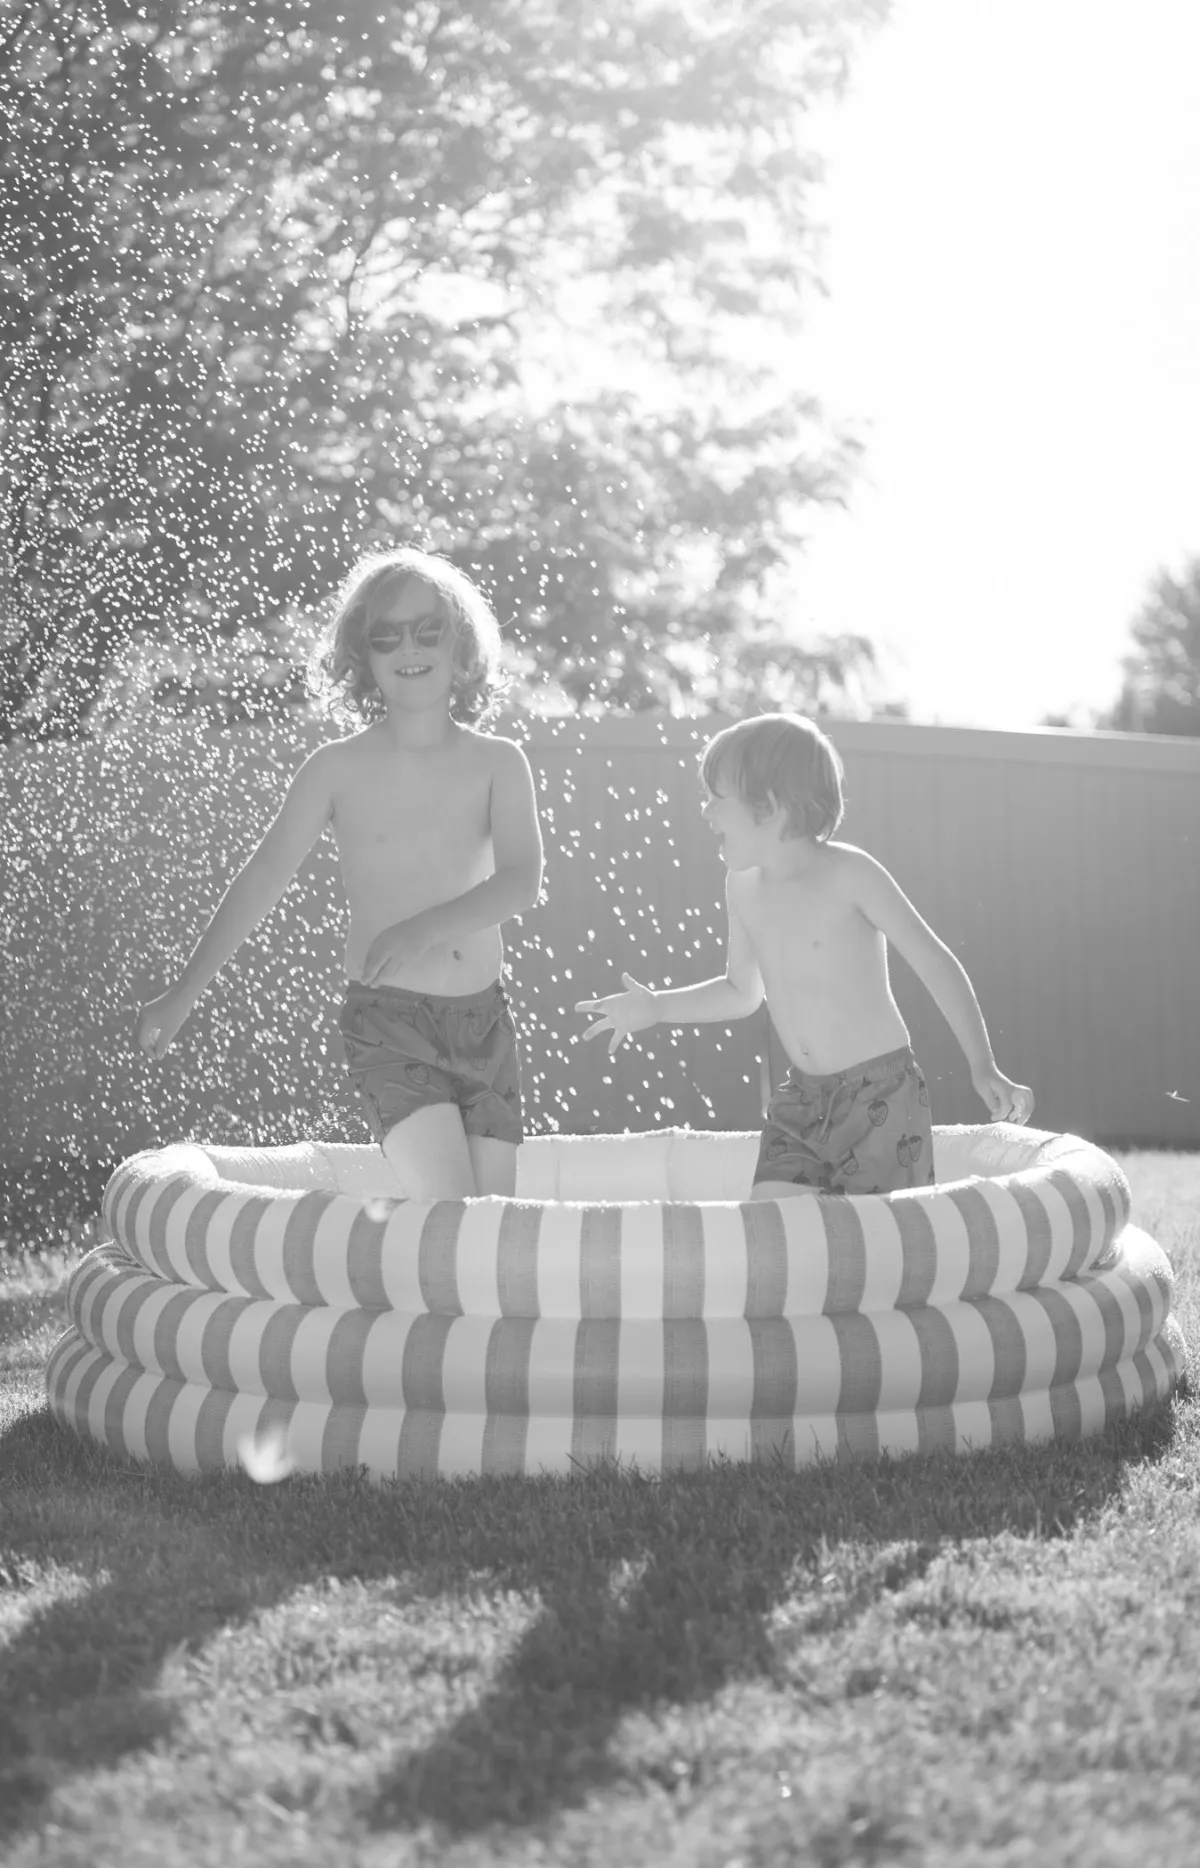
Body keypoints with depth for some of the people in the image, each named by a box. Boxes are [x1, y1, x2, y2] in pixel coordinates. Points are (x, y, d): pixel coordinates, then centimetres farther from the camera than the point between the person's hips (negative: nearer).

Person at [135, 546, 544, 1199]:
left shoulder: (496, 762, 3)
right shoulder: (338, 769, 0)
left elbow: (521, 881, -10)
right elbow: (263, 877, 3)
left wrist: (426, 928, -27)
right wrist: (182, 993, 1)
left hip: (485, 1023, 3)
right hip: (388, 1023, -3)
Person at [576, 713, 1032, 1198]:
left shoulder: (850, 875, -13)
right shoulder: (744, 886, 6)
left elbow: (935, 964, -10)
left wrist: (983, 1067, -17)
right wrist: (656, 1007, 9)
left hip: (881, 1097, -6)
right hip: (802, 1099, 6)